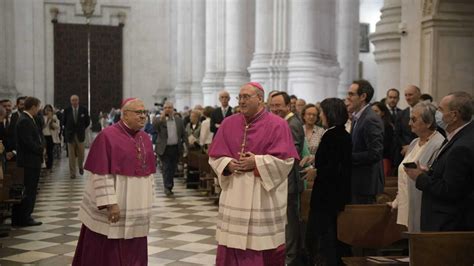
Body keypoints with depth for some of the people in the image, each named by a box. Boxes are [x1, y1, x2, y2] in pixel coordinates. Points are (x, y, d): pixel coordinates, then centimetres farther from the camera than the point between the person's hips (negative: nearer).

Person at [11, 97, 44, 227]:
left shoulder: (28, 119, 13)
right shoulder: (24, 121, -18)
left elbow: (36, 137, 17)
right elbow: (29, 143, -23)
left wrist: (42, 147, 1)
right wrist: (41, 150, -9)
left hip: (31, 160, 10)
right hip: (29, 161, -10)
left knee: (28, 190, 14)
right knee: (29, 191, -3)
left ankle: (17, 218, 20)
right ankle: (24, 218, 4)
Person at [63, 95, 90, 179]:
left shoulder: (84, 110, -2)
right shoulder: (67, 110, -2)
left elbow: (87, 122, 6)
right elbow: (64, 122, 9)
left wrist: (82, 129, 8)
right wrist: (68, 129, 9)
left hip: (80, 135, 0)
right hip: (70, 135, 0)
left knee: (81, 154, 6)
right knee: (71, 155, 1)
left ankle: (80, 166, 35)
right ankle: (72, 173, 7)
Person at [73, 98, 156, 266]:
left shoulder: (145, 139, 8)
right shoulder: (107, 136, -12)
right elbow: (101, 174, -16)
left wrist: (147, 202, 10)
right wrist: (110, 203, -20)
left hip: (136, 210, 6)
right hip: (113, 208, -6)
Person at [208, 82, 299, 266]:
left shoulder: (277, 125, -4)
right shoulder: (228, 123, 9)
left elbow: (285, 159, -11)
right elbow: (215, 156, 9)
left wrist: (256, 162, -16)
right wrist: (228, 165, -10)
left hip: (265, 196, -4)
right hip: (234, 194, 4)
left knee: (263, 245, 1)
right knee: (232, 243, 6)